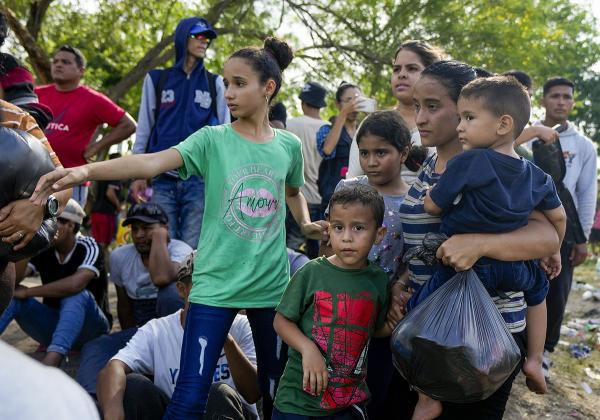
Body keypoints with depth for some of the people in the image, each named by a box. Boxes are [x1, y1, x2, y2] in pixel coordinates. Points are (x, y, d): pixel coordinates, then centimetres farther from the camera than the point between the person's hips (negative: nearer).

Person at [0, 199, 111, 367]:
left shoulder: (88, 247, -16)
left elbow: (75, 284, -36)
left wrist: (27, 292, -25)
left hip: (88, 328, -5)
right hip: (53, 324, 5)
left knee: (77, 296, -37)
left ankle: (49, 364, -54)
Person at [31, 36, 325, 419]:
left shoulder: (289, 145, 3)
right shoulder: (212, 139, -5)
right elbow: (152, 162, -22)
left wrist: (306, 223, 5)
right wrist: (85, 170, -37)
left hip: (271, 284, 3)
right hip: (216, 284, -2)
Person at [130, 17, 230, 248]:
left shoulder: (215, 83, 12)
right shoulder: (157, 80, 11)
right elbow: (144, 128, 11)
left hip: (201, 180, 0)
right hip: (163, 179, 0)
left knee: (192, 249, -3)